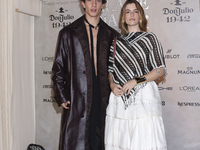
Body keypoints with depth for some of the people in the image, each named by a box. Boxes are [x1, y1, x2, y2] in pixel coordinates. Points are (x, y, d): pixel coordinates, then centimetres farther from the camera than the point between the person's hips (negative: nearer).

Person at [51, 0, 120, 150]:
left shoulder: (112, 35, 11)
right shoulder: (68, 33, 7)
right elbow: (58, 69, 6)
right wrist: (62, 98, -2)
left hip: (104, 101, 2)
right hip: (77, 102, -1)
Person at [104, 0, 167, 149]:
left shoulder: (150, 38, 6)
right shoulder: (117, 42, 15)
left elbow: (161, 70, 0)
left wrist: (136, 81, -11)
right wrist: (112, 84, -1)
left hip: (144, 97, -3)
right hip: (119, 96, 3)